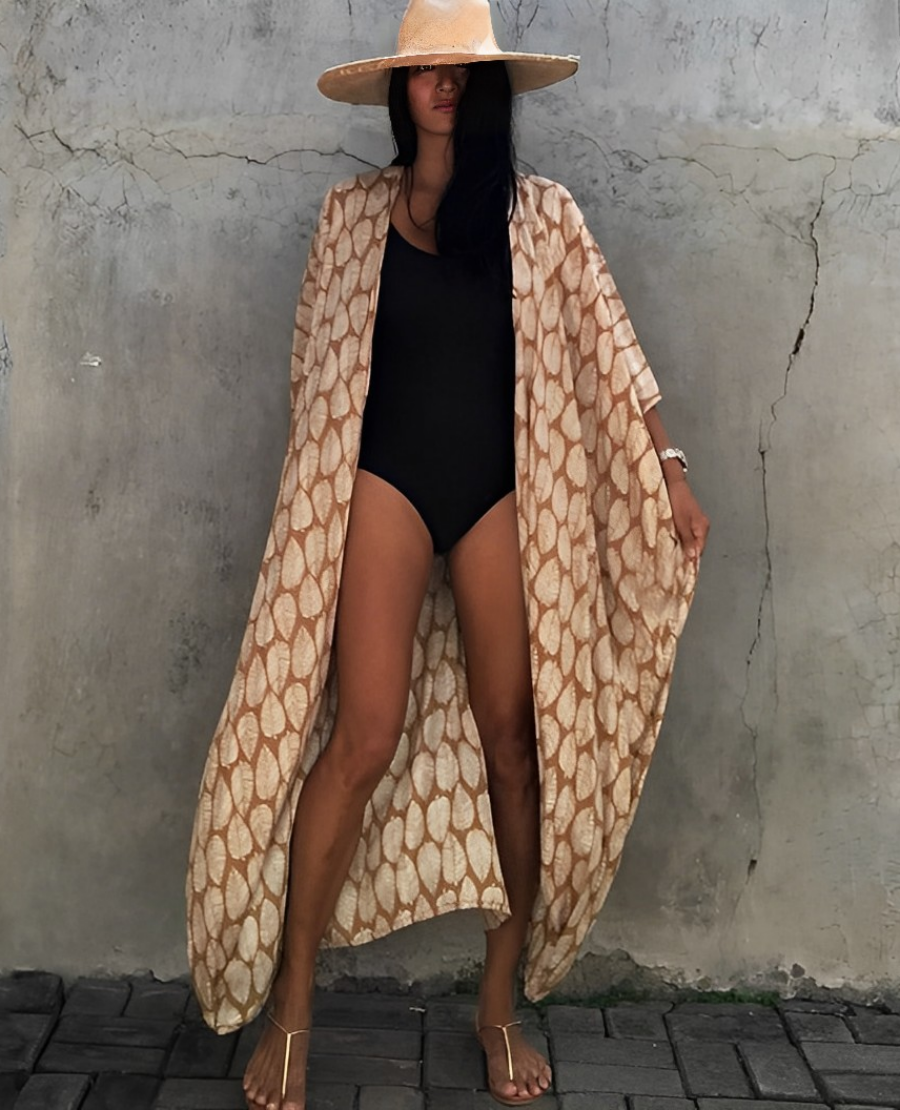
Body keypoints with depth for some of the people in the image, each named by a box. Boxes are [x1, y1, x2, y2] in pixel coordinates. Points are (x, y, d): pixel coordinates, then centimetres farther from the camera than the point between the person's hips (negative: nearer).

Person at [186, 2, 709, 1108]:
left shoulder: (541, 216, 9)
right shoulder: (352, 212, 10)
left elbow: (604, 347, 5)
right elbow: (317, 364, 12)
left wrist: (667, 466, -2)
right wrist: (316, 498, 11)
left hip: (504, 490, 1)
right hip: (387, 481, -1)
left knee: (514, 740, 1)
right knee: (364, 735, -9)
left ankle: (500, 1002, 17)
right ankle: (288, 1012, 3)